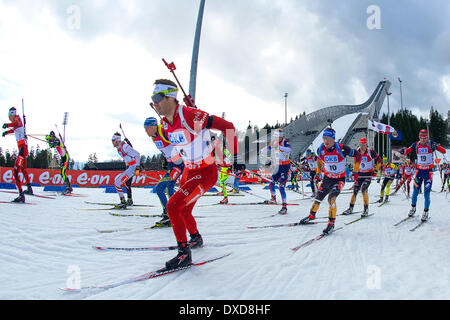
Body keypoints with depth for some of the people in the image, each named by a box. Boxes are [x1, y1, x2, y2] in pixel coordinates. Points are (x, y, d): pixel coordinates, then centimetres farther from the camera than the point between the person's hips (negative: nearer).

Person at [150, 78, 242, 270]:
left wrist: (235, 155, -19)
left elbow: (227, 126, -23)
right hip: (189, 172, 9)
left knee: (173, 206, -20)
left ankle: (184, 254, -7)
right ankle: (196, 239, 50)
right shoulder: (165, 123, -1)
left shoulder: (190, 115, -27)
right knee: (183, 211, 21)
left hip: (206, 173, -9)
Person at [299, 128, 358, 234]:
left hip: (339, 179, -4)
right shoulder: (320, 150, -12)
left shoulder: (342, 149, -25)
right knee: (318, 198, 10)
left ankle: (331, 223, -9)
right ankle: (312, 215, 36)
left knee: (331, 199, -22)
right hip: (327, 178, 4)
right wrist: (318, 173, 21)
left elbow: (356, 154, -8)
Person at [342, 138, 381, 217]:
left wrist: (376, 170, -1)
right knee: (355, 190, 1)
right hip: (360, 174, 4)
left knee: (364, 190, -21)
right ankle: (350, 208, 14)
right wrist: (355, 172, 10)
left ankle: (366, 209, -14)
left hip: (368, 174, -4)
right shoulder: (357, 152, -2)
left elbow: (379, 160, 2)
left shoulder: (371, 152, -11)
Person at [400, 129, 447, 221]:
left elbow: (444, 151, -16)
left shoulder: (431, 144, -9)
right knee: (415, 192, 8)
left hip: (428, 171, -3)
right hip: (419, 170, 3)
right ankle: (413, 208, 29)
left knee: (426, 193, -5)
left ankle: (426, 212, 10)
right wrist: (403, 151, -27)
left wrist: (436, 147, -36)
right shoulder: (416, 145, -1)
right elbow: (407, 152, -2)